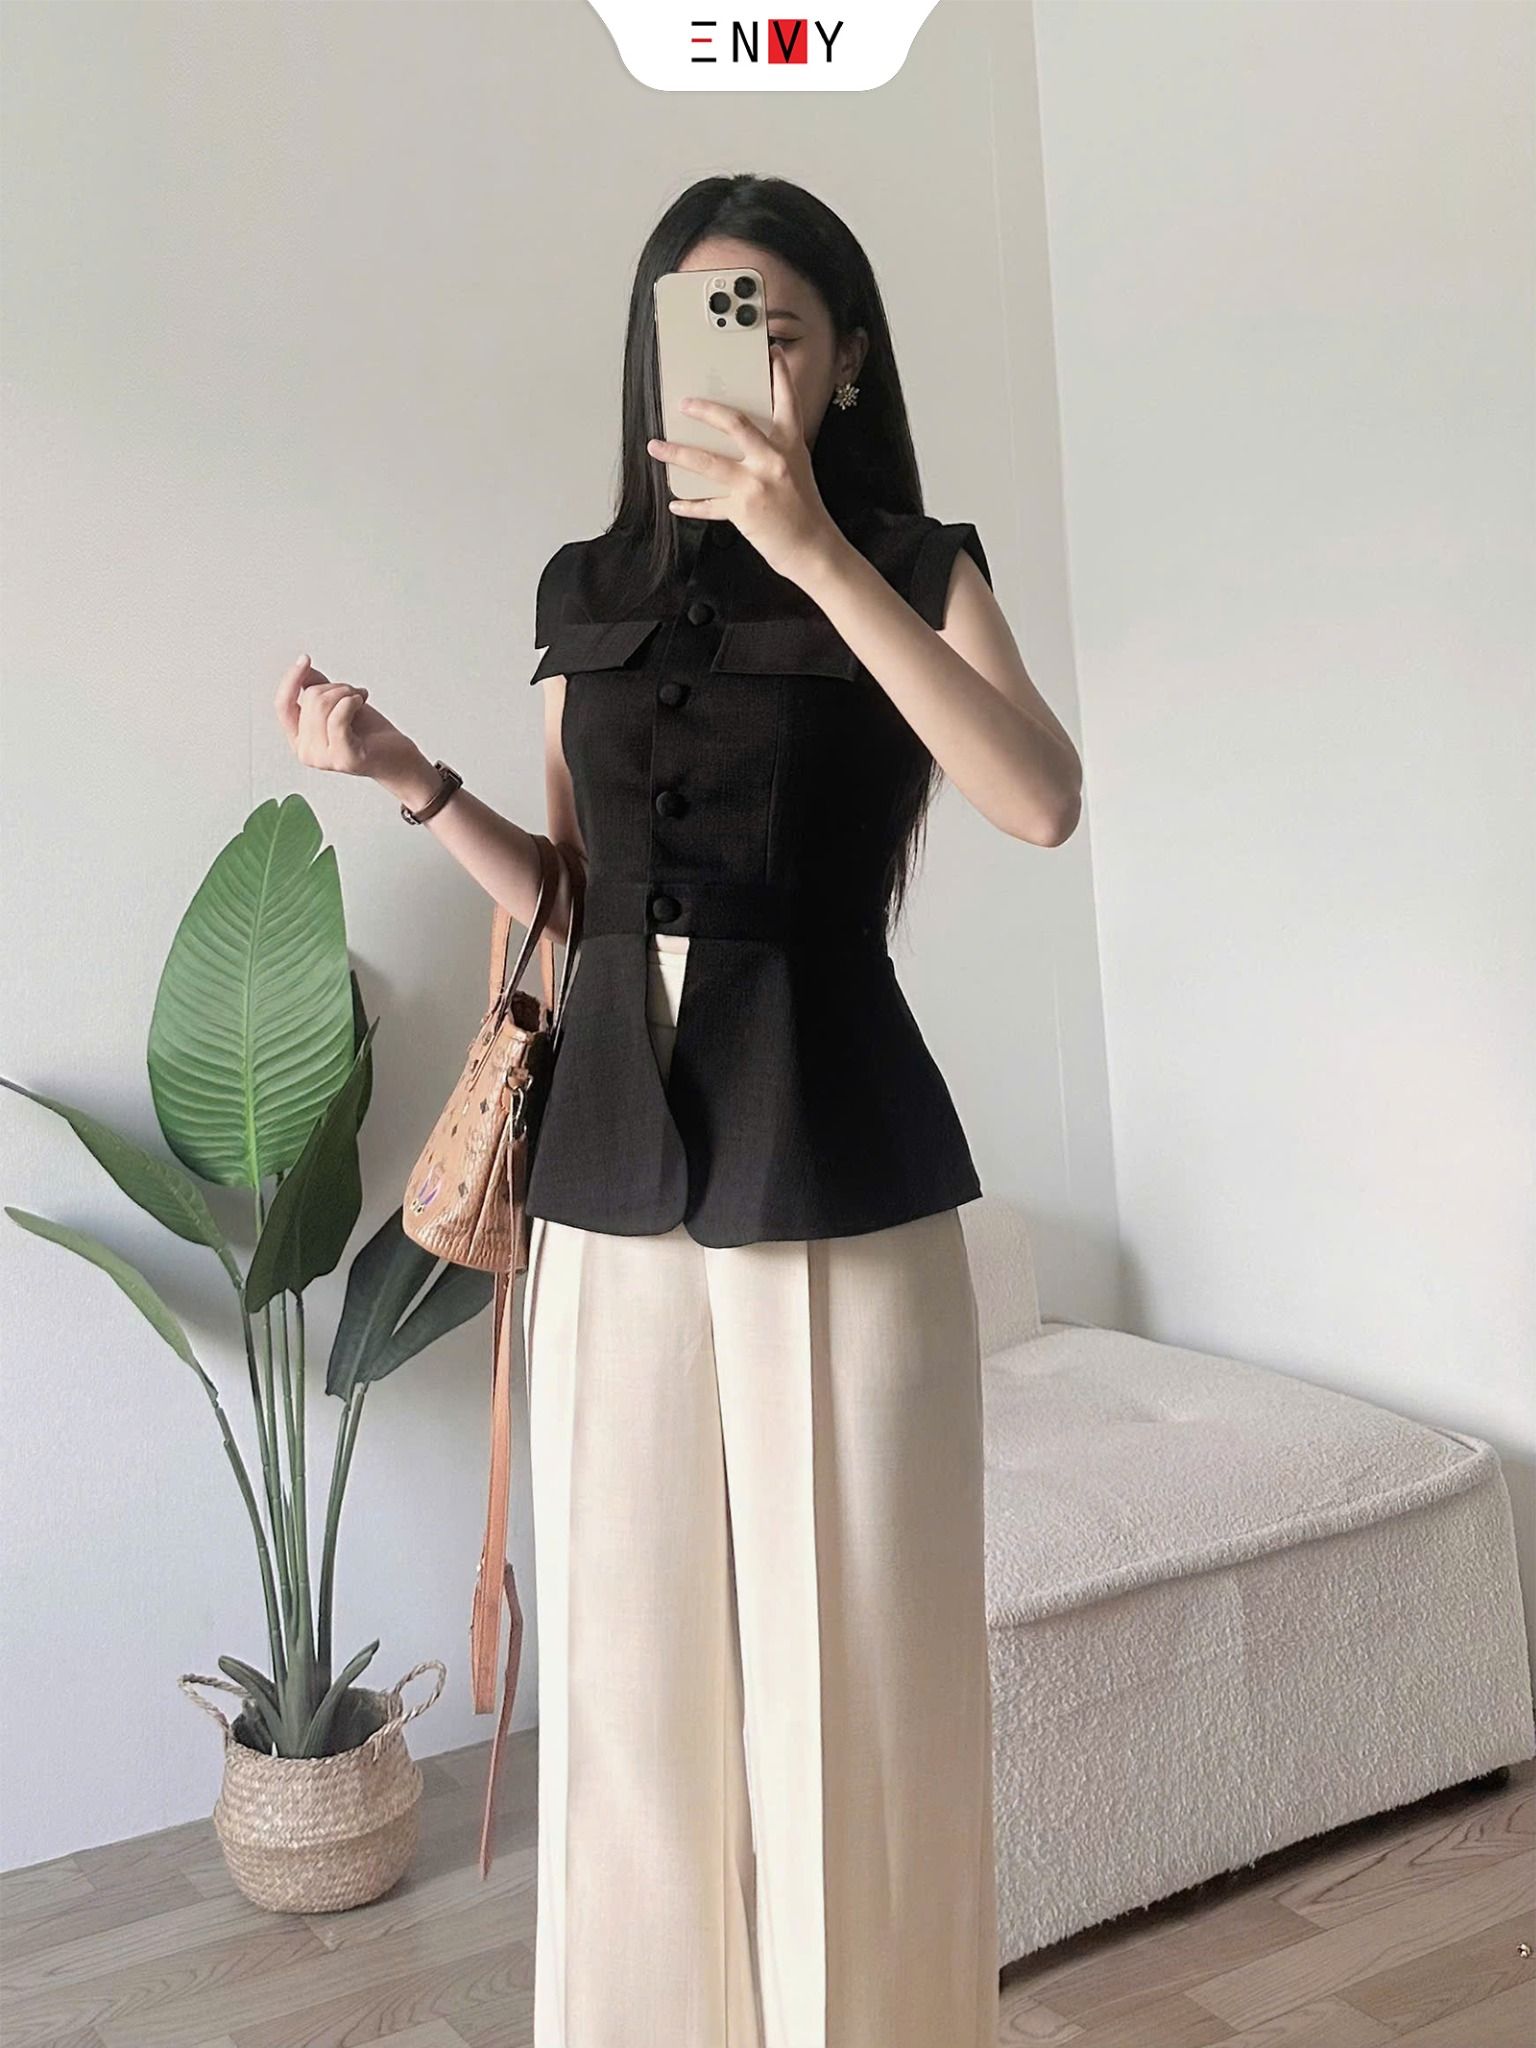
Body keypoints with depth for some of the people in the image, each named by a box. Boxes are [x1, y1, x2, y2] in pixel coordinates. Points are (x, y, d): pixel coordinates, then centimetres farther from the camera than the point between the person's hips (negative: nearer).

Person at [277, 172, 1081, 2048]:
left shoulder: (914, 569, 1)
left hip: (841, 1170, -3)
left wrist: (817, 554, -23)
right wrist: (408, 778, 2)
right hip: (616, 1172, 4)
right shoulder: (589, 594, 13)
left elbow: (1043, 802, -19)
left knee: (852, 1653, 3)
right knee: (631, 1650, 9)